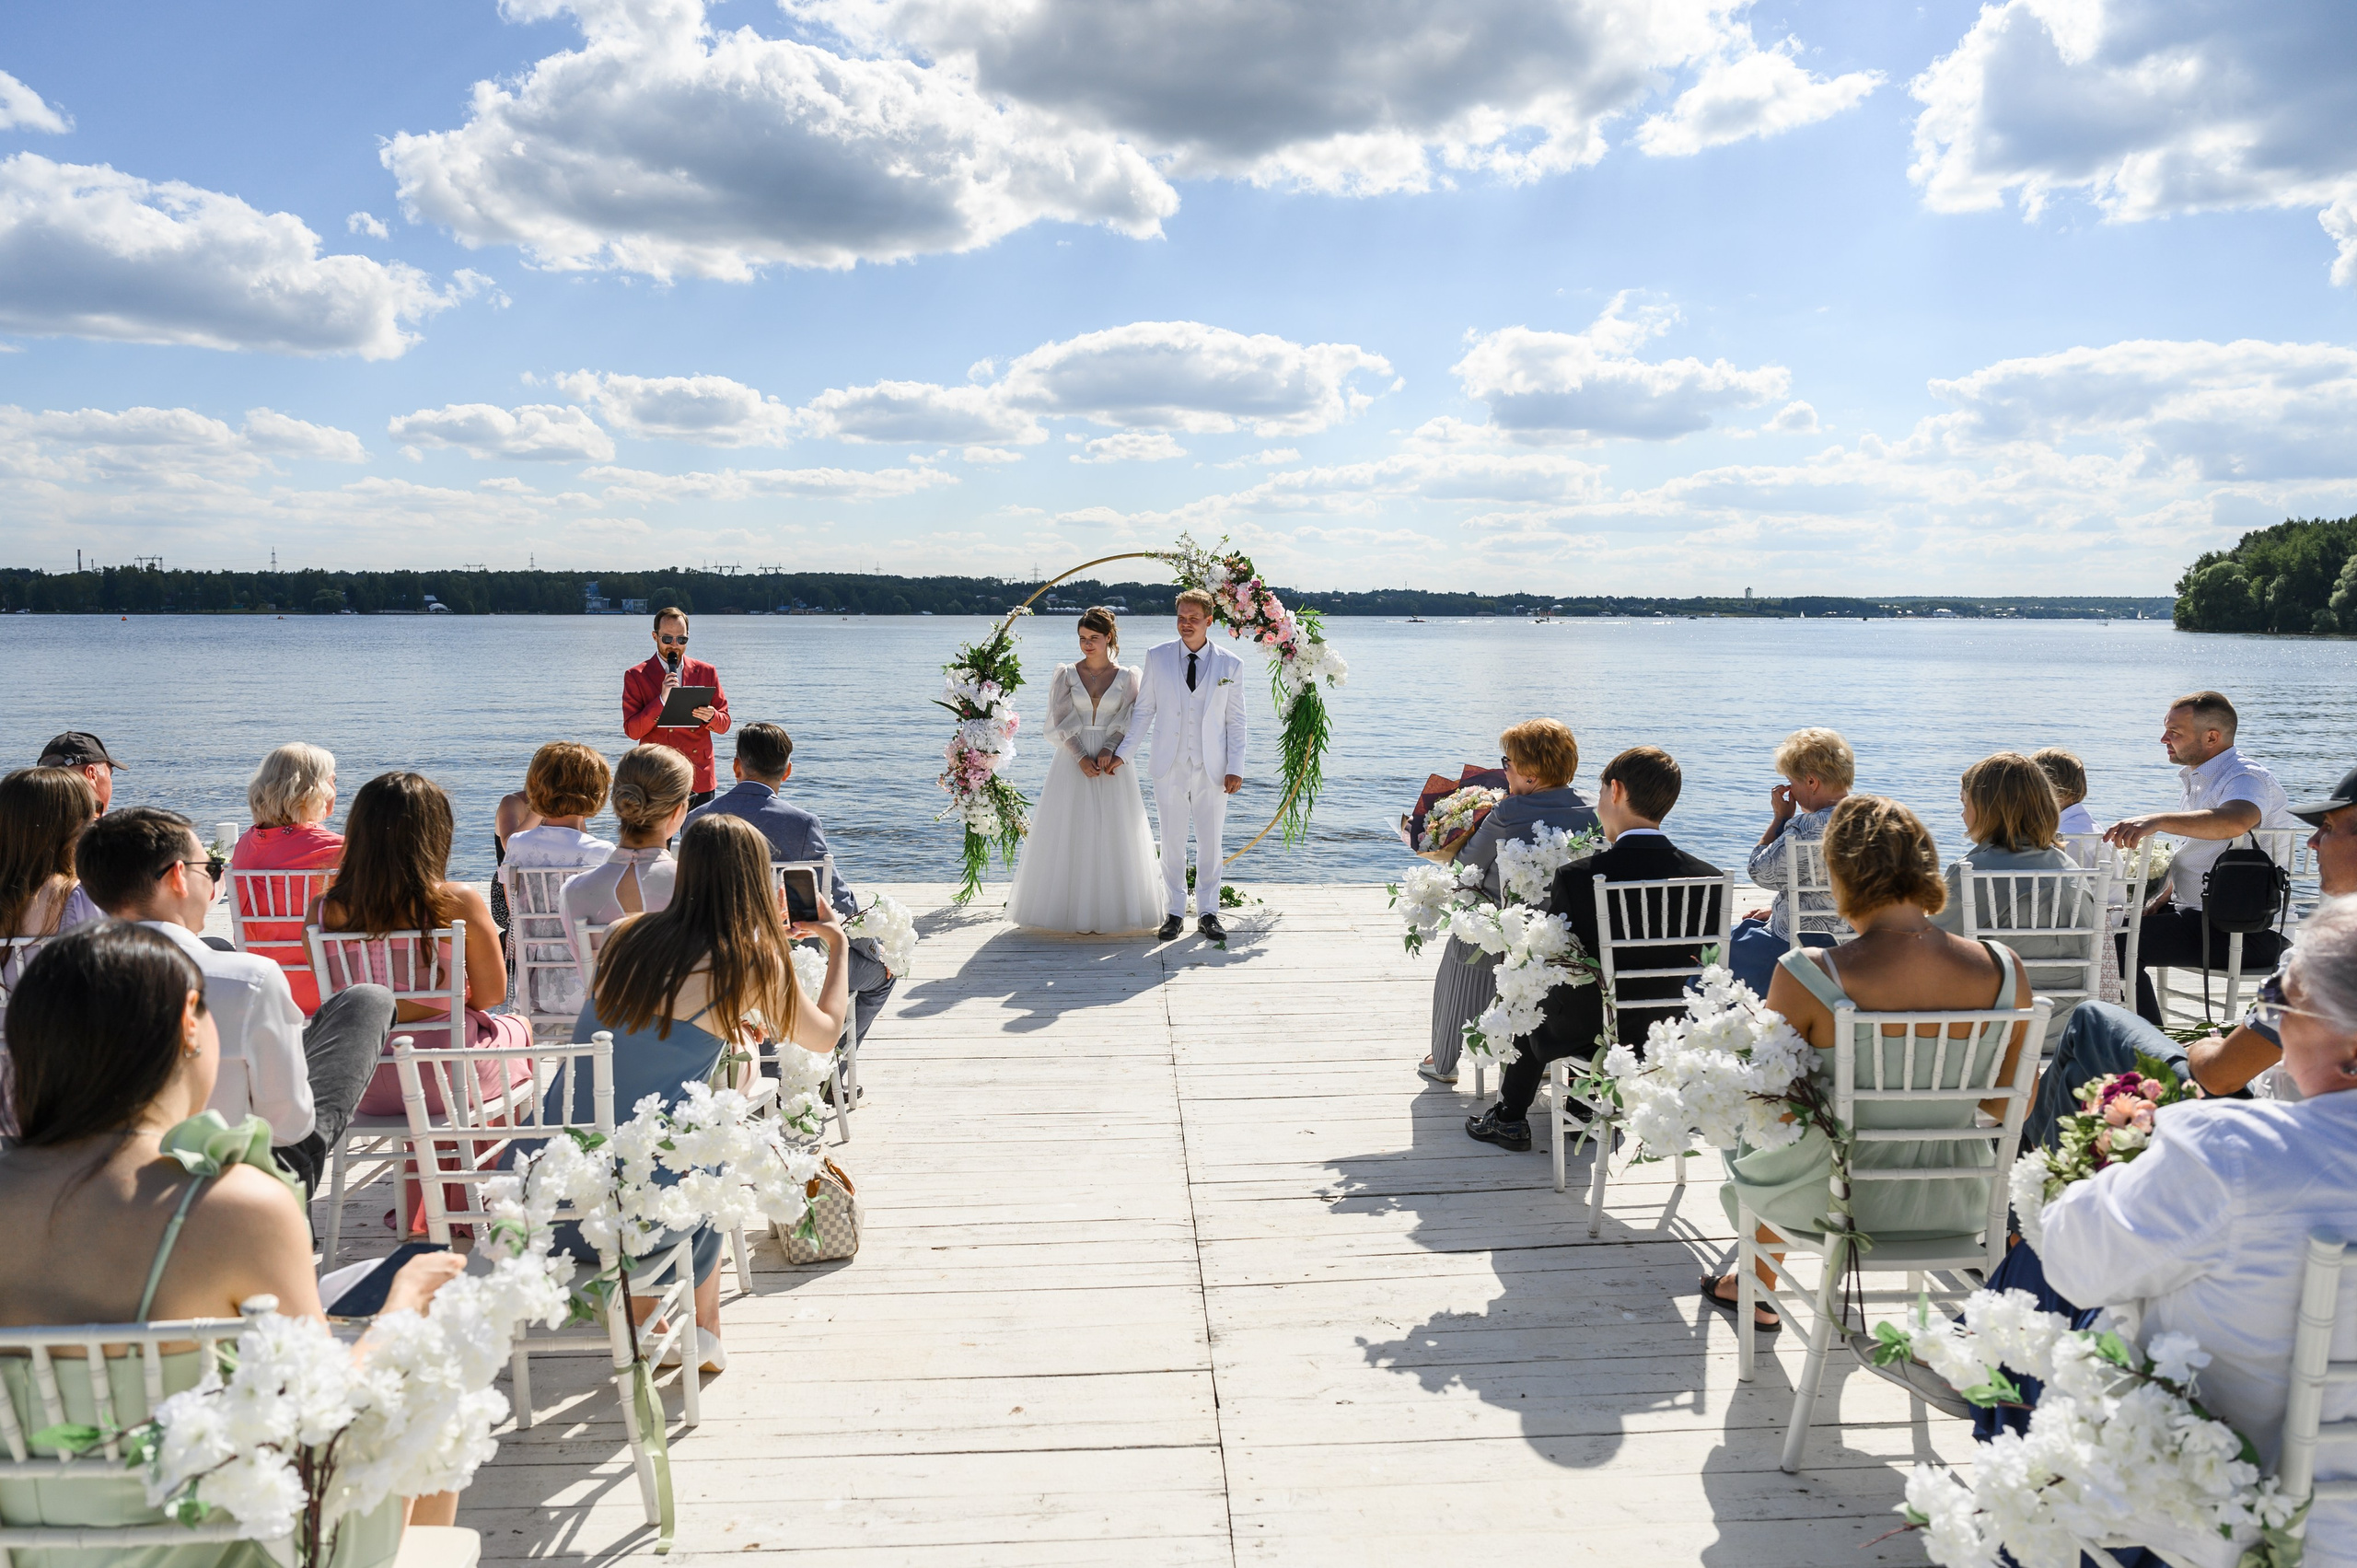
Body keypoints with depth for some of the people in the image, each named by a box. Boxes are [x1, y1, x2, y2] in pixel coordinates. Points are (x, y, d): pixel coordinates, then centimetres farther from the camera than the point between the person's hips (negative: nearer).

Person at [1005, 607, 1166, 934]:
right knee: (1068, 835, -1)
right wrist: (1081, 757, -15)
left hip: (1112, 761, 0)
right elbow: (1060, 722, -2)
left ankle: (1112, 908, 7)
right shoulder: (1066, 675, 5)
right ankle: (1069, 906, 5)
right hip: (1072, 762, 0)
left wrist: (1109, 750, -18)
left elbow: (1129, 722, -1)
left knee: (1113, 835, 0)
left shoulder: (1127, 676, 4)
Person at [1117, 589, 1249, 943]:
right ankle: (1174, 913, 17)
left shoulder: (1230, 665, 2)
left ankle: (1208, 913, 18)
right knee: (1172, 842, 6)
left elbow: (1235, 721, 3)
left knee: (1210, 843, 6)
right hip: (1170, 768, 0)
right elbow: (1143, 711, 6)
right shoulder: (1157, 658, 2)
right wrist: (1122, 753, 0)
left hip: (1213, 770, 0)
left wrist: (1235, 768, -4)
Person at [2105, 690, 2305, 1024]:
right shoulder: (2198, 778, 18)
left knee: (2119, 944, -25)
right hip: (2201, 914, 10)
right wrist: (2163, 897, 10)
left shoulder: (2245, 778, -14)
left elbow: (2235, 822, -40)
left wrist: (2157, 820, -51)